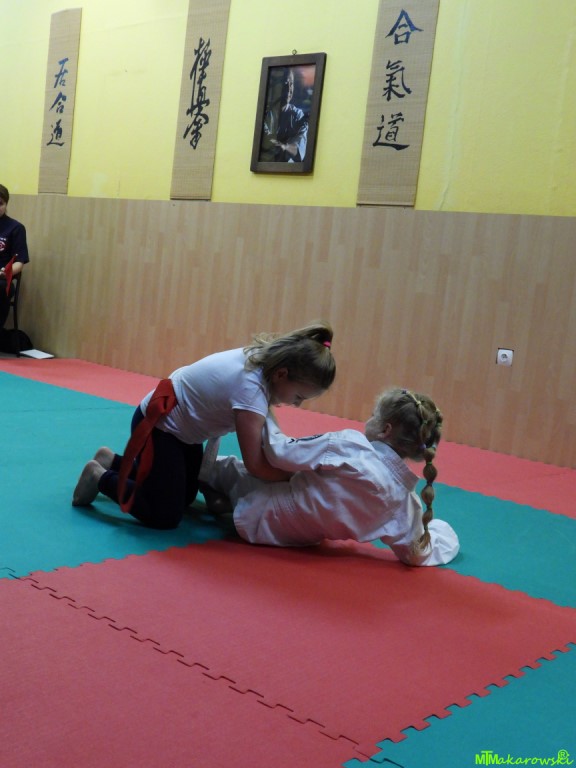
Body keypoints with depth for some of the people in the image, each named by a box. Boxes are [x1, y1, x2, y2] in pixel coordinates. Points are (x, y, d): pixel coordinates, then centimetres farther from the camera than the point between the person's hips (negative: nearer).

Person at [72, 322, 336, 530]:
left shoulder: (263, 358, -11)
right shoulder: (251, 387, -35)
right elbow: (255, 465, -33)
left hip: (183, 427, 9)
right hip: (157, 425, -9)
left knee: (185, 498, 22)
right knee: (164, 516, -5)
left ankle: (112, 461, 33)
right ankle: (101, 477, 12)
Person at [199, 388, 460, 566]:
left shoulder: (349, 445, -30)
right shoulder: (407, 503, -17)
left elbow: (280, 453, -24)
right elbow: (417, 554, -7)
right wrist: (428, 524, 13)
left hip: (260, 517, -5)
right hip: (294, 537, 5)